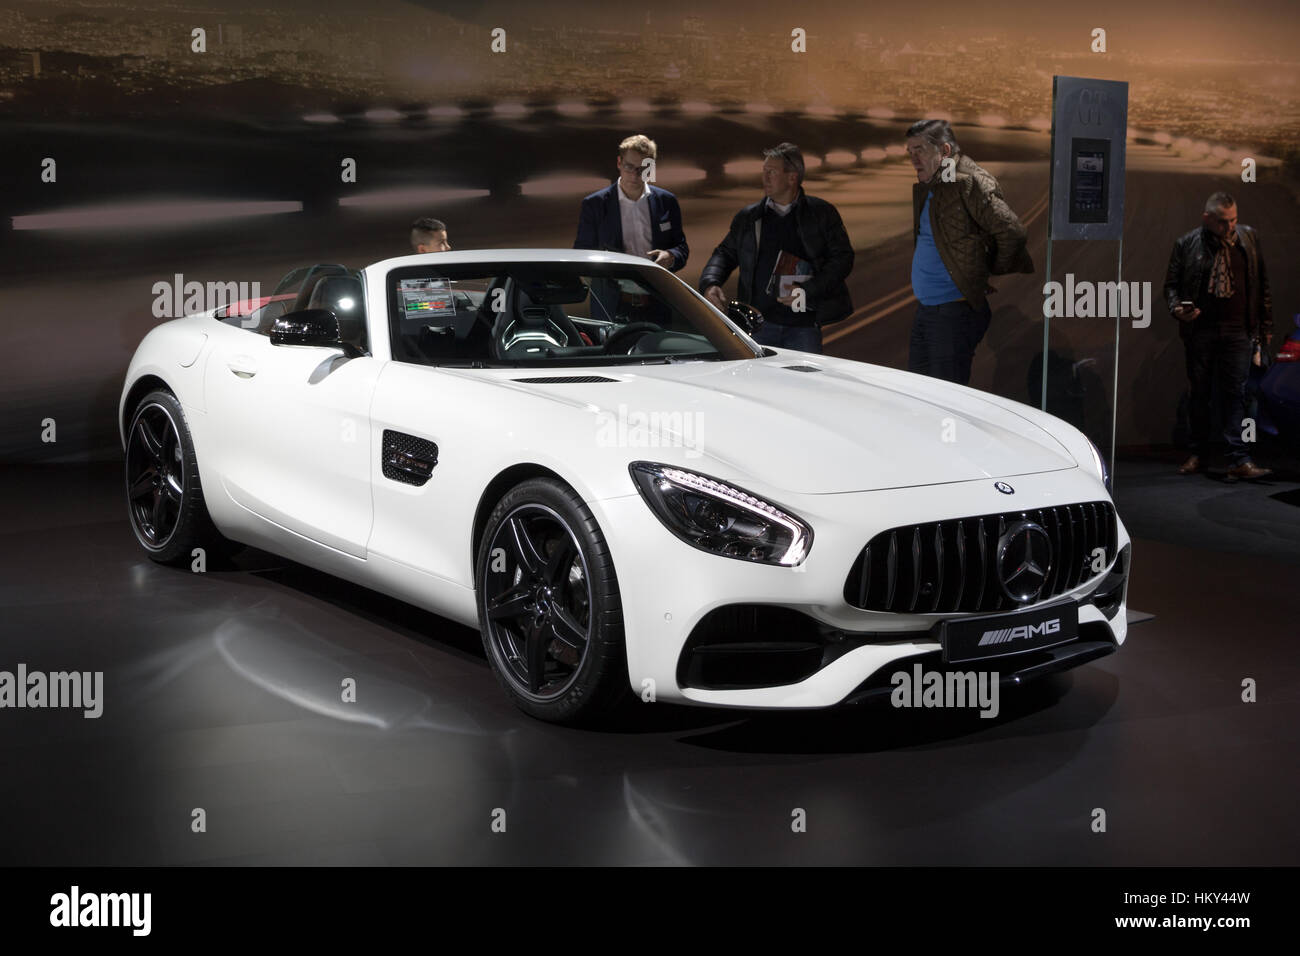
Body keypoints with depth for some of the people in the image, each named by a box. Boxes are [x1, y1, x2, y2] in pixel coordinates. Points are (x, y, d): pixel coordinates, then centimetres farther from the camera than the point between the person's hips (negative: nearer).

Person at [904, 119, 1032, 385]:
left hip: (955, 311, -10)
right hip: (925, 308, 10)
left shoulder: (969, 183, -16)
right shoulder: (925, 188, 14)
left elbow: (1013, 233, -22)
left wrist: (994, 276, -9)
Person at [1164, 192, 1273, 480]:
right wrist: (1177, 308, -14)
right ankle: (1197, 453, 21)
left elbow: (1261, 283, 13)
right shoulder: (1186, 245, 0)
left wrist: (1266, 326, 12)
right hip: (1200, 330, 0)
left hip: (1238, 331, 1)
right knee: (1200, 393, 8)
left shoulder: (1248, 238, 7)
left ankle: (1239, 460, -6)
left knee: (1235, 393, -4)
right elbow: (1171, 283, 7)